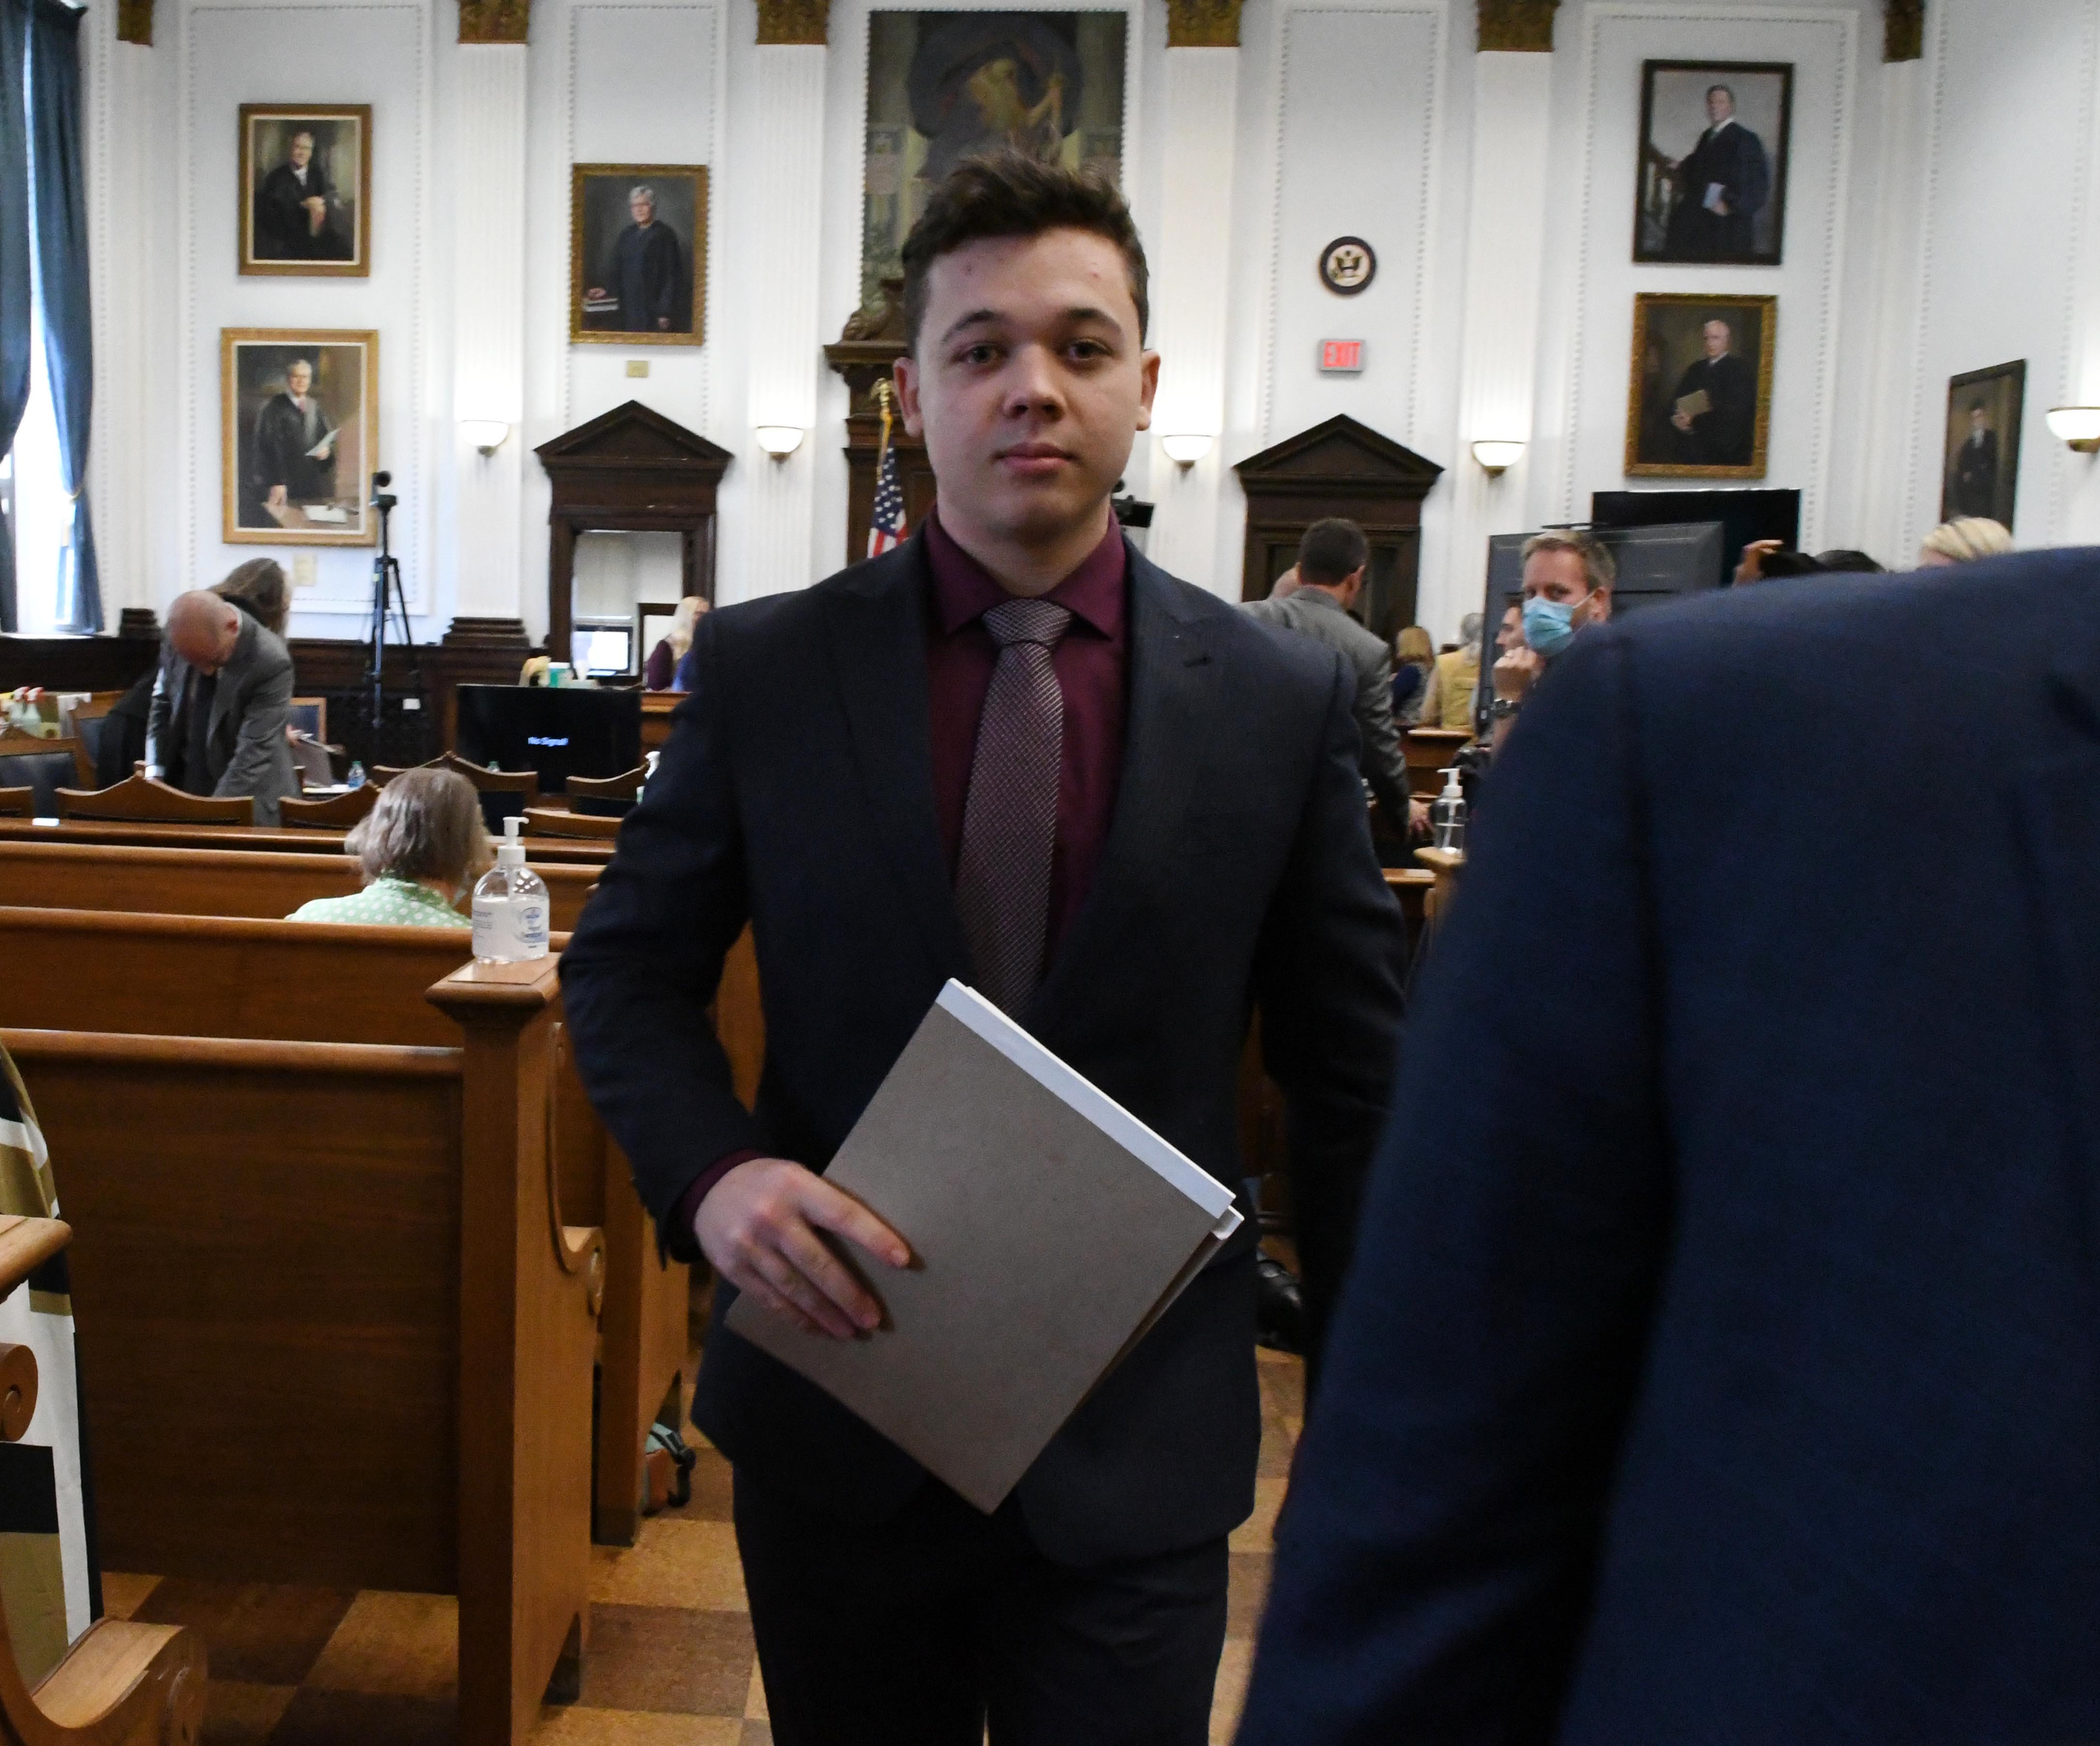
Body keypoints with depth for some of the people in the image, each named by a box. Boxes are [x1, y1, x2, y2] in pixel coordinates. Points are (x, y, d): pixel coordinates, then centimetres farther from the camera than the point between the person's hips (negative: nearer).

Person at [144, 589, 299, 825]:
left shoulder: (271, 663, -25)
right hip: (183, 786, 5)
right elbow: (163, 705, 8)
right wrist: (154, 773, -4)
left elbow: (254, 755, -26)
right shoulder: (178, 639, -8)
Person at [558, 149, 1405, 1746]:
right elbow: (628, 966, 5)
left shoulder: (1286, 700, -4)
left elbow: (1353, 1087, 1)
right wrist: (711, 1172, -15)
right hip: (837, 1413, 1)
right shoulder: (762, 669, -4)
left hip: (1141, 1450, -1)